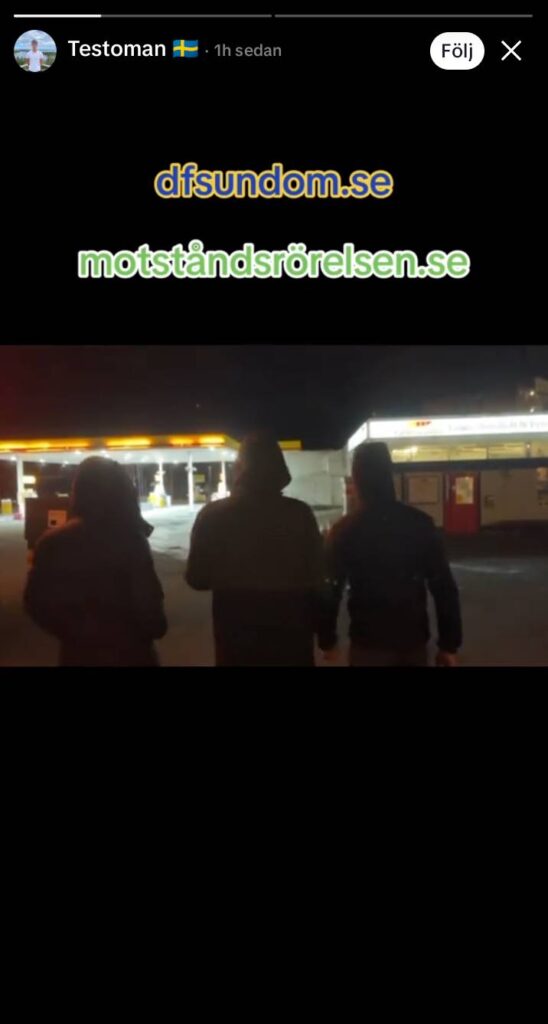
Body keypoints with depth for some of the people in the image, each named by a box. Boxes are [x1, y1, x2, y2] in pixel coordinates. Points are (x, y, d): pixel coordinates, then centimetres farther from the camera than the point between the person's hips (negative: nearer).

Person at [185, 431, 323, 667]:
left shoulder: (213, 515, -10)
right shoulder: (300, 513, -9)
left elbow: (197, 579, -2)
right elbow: (315, 577, -5)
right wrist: (315, 623, 10)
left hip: (237, 636, 0)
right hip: (291, 633, 0)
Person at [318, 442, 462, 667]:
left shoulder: (344, 531, -7)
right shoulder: (420, 523, -4)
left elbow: (330, 590, -4)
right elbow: (444, 587, -4)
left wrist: (327, 641, 7)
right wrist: (449, 644, 2)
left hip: (369, 643, -2)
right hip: (414, 641, 2)